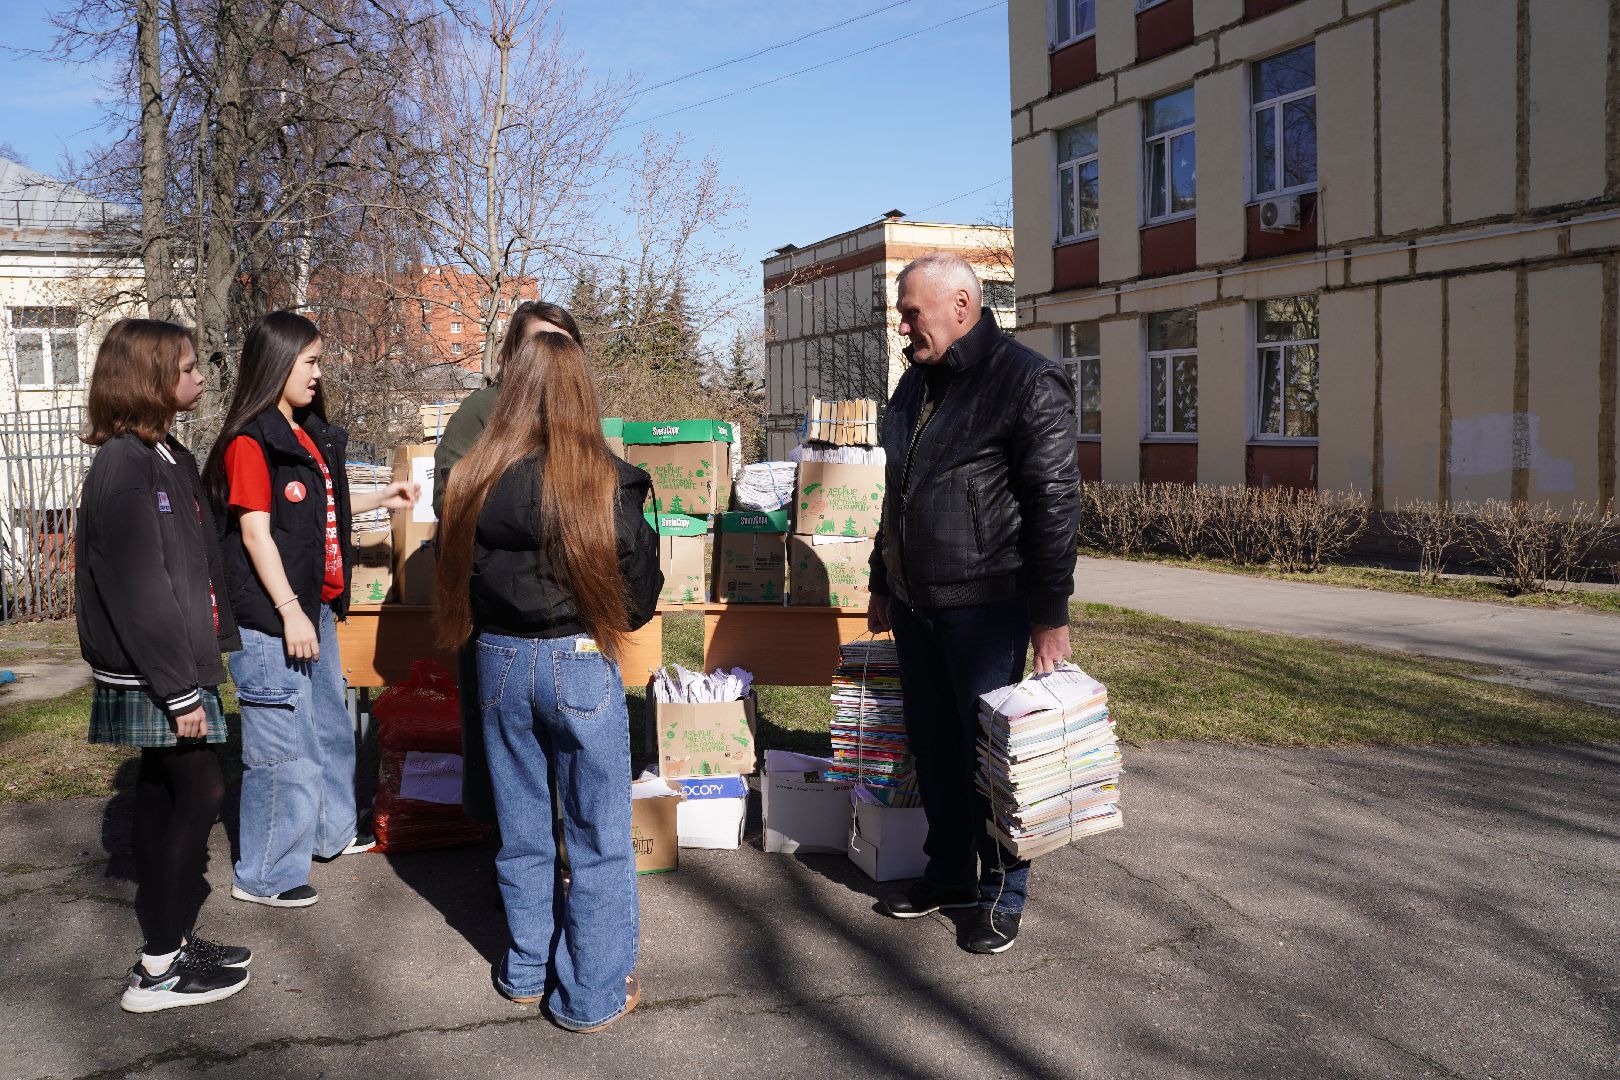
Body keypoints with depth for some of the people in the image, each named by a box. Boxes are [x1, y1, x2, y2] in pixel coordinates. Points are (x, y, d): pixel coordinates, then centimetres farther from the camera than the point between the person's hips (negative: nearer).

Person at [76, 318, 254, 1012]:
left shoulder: (169, 457, 12)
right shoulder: (124, 466, -18)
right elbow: (136, 588, -22)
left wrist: (209, 647, 13)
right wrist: (179, 690, -21)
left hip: (177, 663, 9)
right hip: (150, 674, -9)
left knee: (164, 796, 14)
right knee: (199, 793, -4)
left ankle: (167, 942, 26)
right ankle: (160, 969, 6)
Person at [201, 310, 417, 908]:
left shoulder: (310, 434, 11)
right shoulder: (250, 442, -15)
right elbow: (255, 531, -18)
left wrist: (380, 498, 18)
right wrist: (288, 611, -19)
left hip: (315, 605, 9)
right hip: (271, 617, -9)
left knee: (329, 727, 22)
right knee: (280, 744, -1)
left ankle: (333, 831, 41)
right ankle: (263, 876, 13)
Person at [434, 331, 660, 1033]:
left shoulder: (474, 480, -4)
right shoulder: (606, 482, -14)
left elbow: (457, 580, 7)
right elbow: (639, 593, -5)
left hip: (500, 661, 4)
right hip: (581, 665, -4)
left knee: (521, 830, 19)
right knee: (597, 838, 9)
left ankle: (527, 970, 34)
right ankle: (592, 994, 18)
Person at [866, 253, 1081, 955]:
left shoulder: (1028, 383, -11)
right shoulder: (916, 382, 14)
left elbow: (1055, 505, -15)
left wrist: (1050, 613, -16)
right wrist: (883, 583, 23)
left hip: (985, 608, -7)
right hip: (914, 606, 8)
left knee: (989, 754, 2)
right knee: (933, 749, 15)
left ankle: (1002, 895, 17)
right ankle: (949, 874, 31)